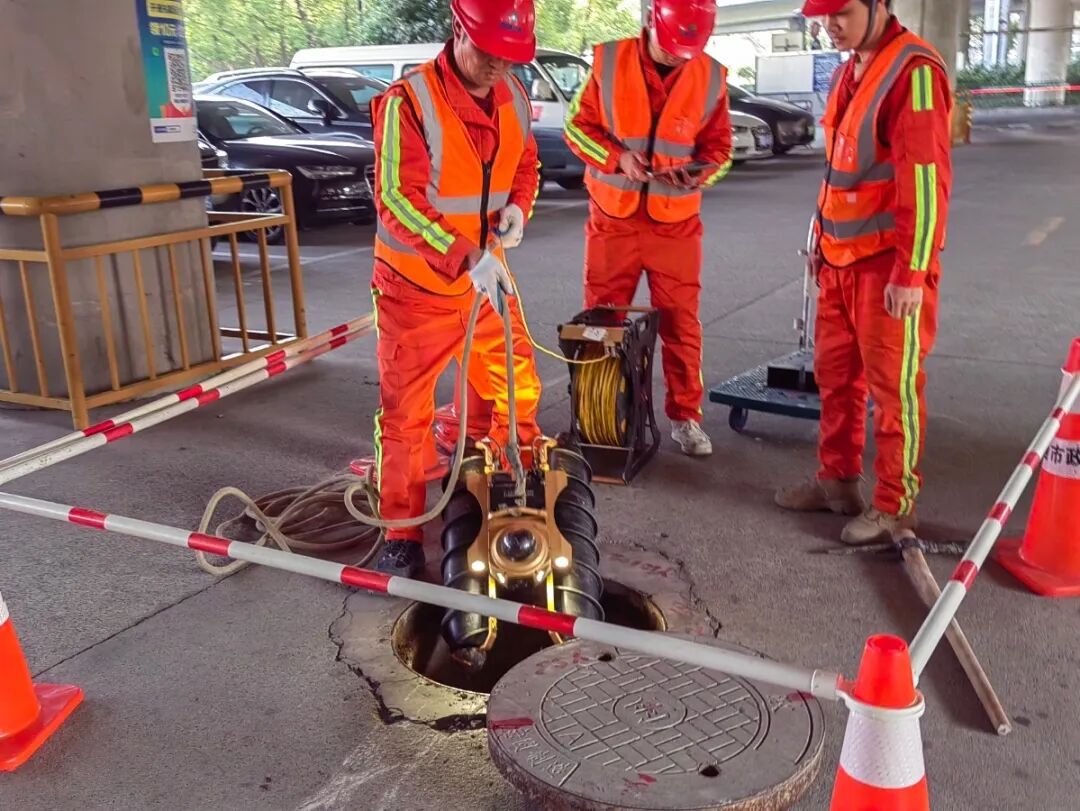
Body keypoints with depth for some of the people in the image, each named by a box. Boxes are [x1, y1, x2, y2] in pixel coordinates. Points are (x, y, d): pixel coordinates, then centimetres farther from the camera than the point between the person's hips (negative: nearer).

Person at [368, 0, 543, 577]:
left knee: (520, 389, 13)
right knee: (405, 412, 1)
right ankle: (402, 535, 15)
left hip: (486, 277, 6)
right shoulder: (408, 102, -19)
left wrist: (518, 207, -6)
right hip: (416, 285, -6)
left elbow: (526, 164, 17)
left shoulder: (514, 98, 2)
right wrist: (467, 256, -34)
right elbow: (397, 200, -25)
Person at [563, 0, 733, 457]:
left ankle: (684, 416, 18)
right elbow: (577, 125, -1)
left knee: (680, 321, 4)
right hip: (613, 216, 0)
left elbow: (719, 148, 4)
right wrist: (616, 157, -18)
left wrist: (698, 173, -18)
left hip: (675, 221, 0)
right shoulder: (608, 62, -6)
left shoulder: (711, 77, -3)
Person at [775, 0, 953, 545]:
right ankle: (838, 480, 30)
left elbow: (925, 179, -20)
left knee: (893, 386, 1)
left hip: (889, 262, -9)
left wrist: (911, 271, -22)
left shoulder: (913, 71, -15)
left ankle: (896, 505, 14)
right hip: (842, 257, 9)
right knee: (836, 374, 15)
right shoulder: (849, 72, 14)